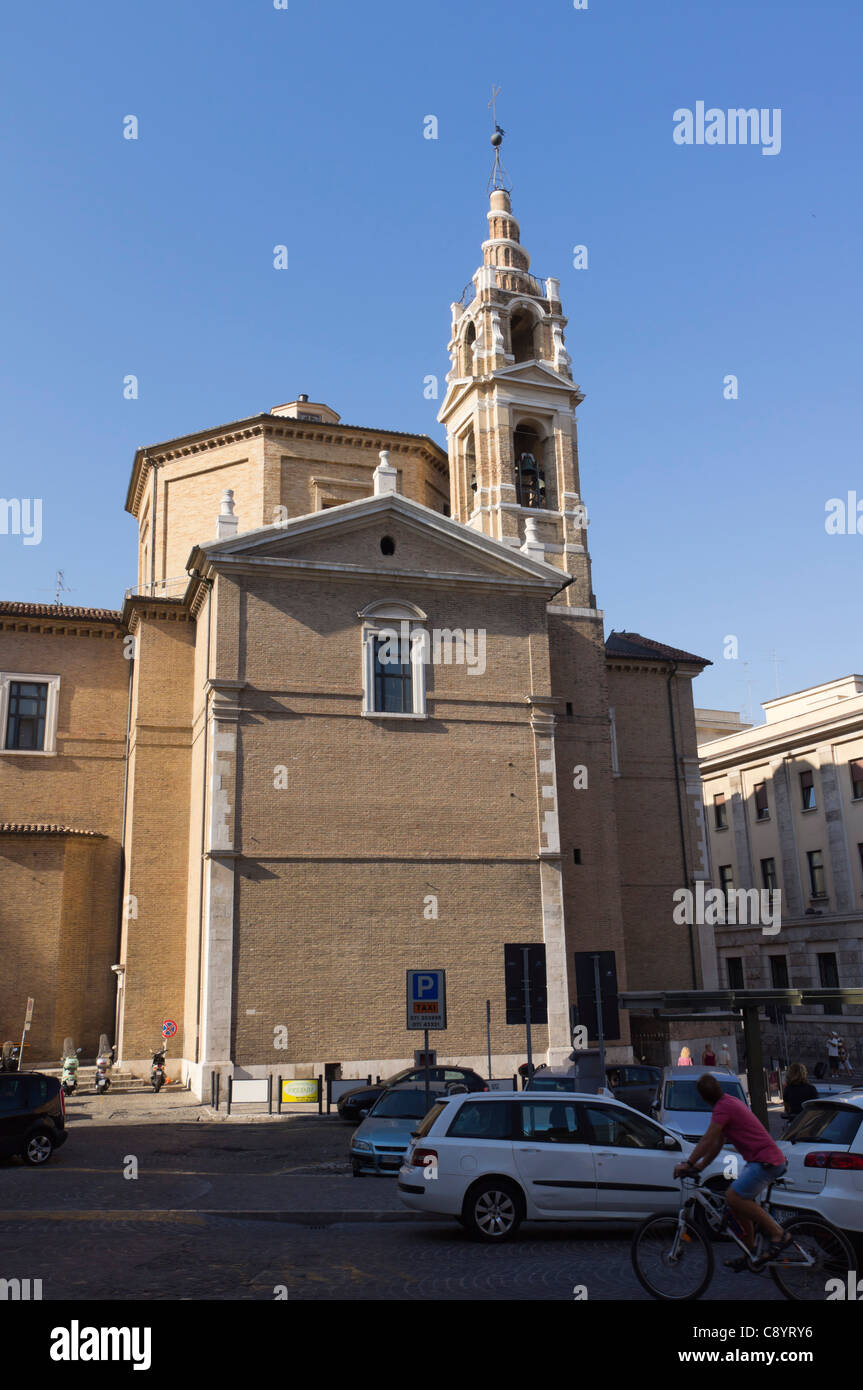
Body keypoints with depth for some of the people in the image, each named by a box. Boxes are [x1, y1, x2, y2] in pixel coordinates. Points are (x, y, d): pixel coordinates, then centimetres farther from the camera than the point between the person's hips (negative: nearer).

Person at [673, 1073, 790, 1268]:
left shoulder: (723, 1107, -14)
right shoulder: (729, 1102, 17)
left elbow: (707, 1141, -17)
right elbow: (718, 1142, 20)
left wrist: (688, 1164, -11)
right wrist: (700, 1166, 17)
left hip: (766, 1162, -10)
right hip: (765, 1159, 10)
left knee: (734, 1197, -18)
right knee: (739, 1201, 12)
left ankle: (779, 1235, -12)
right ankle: (749, 1255, 18)